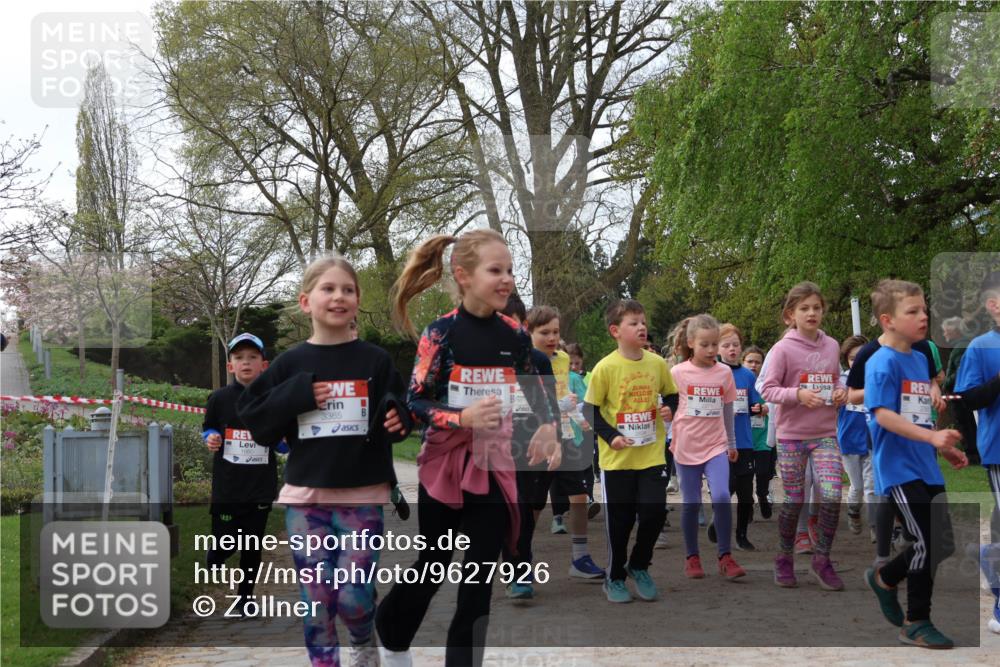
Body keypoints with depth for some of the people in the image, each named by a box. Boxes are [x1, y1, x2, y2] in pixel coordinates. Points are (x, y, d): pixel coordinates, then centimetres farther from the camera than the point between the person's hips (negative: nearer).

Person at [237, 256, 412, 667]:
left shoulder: (376, 361, 1)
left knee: (354, 597, -3)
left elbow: (399, 415, 5)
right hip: (305, 498, 1)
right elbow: (254, 419, 2)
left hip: (362, 497, -1)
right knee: (316, 601, 4)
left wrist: (397, 420, -18)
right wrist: (297, 395, -12)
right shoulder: (290, 364, 3)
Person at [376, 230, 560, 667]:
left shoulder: (515, 335, 1)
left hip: (494, 467, 3)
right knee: (432, 568, 12)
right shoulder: (441, 333, -11)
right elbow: (413, 402, -11)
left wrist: (549, 430, -5)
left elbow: (537, 394, 13)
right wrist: (463, 418, -26)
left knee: (479, 581, 3)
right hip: (445, 465, -3)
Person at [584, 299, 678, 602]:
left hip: (652, 454, 3)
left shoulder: (657, 363, 1)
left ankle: (639, 565, 25)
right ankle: (615, 578, 24)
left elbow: (671, 393, 15)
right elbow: (590, 408, -5)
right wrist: (610, 437, -16)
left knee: (654, 512, -1)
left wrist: (669, 408, -6)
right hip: (617, 457, -3)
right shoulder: (606, 367, -10)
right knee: (620, 520, 5)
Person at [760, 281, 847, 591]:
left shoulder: (832, 346, 6)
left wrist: (841, 392, -3)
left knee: (832, 496, -11)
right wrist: (798, 394, -23)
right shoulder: (783, 349, -8)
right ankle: (785, 557, 27)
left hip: (826, 434, 3)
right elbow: (767, 390, -9)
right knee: (794, 500, 5)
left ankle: (822, 559, 7)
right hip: (792, 435, -3)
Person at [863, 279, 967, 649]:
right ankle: (916, 623, 9)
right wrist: (932, 437, -29)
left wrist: (946, 448, 15)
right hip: (899, 468, -8)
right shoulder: (883, 362, -13)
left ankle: (884, 577, 32)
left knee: (943, 545, 11)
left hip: (926, 467, 8)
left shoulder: (920, 359, 13)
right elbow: (883, 415, -22)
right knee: (928, 544, -6)